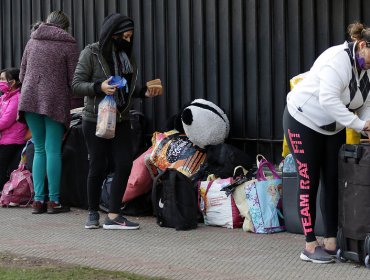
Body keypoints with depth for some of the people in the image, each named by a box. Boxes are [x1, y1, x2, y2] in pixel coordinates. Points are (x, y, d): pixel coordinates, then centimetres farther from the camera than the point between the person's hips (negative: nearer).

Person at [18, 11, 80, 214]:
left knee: (39, 150, 11)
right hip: (55, 101, -4)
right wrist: (71, 98, 14)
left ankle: (38, 200, 7)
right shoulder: (68, 44, 0)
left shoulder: (32, 41, 14)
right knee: (53, 150, -2)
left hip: (29, 98, 4)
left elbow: (22, 74, 17)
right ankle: (54, 201, -1)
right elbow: (73, 80, -3)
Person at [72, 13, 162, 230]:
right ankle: (93, 213, 18)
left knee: (125, 164, -6)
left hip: (121, 121, 5)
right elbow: (77, 85, -10)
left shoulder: (126, 56, 11)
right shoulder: (92, 53, -8)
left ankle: (114, 215, -2)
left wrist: (145, 92, -1)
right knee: (98, 167, 2)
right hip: (96, 120, -5)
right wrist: (99, 87, -26)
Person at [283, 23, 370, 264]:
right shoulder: (339, 60, -28)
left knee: (334, 182, 4)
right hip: (304, 121, -8)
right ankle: (310, 246, 1)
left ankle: (331, 242, 9)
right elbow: (328, 99, -38)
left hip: (334, 128, 8)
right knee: (309, 183, -4)